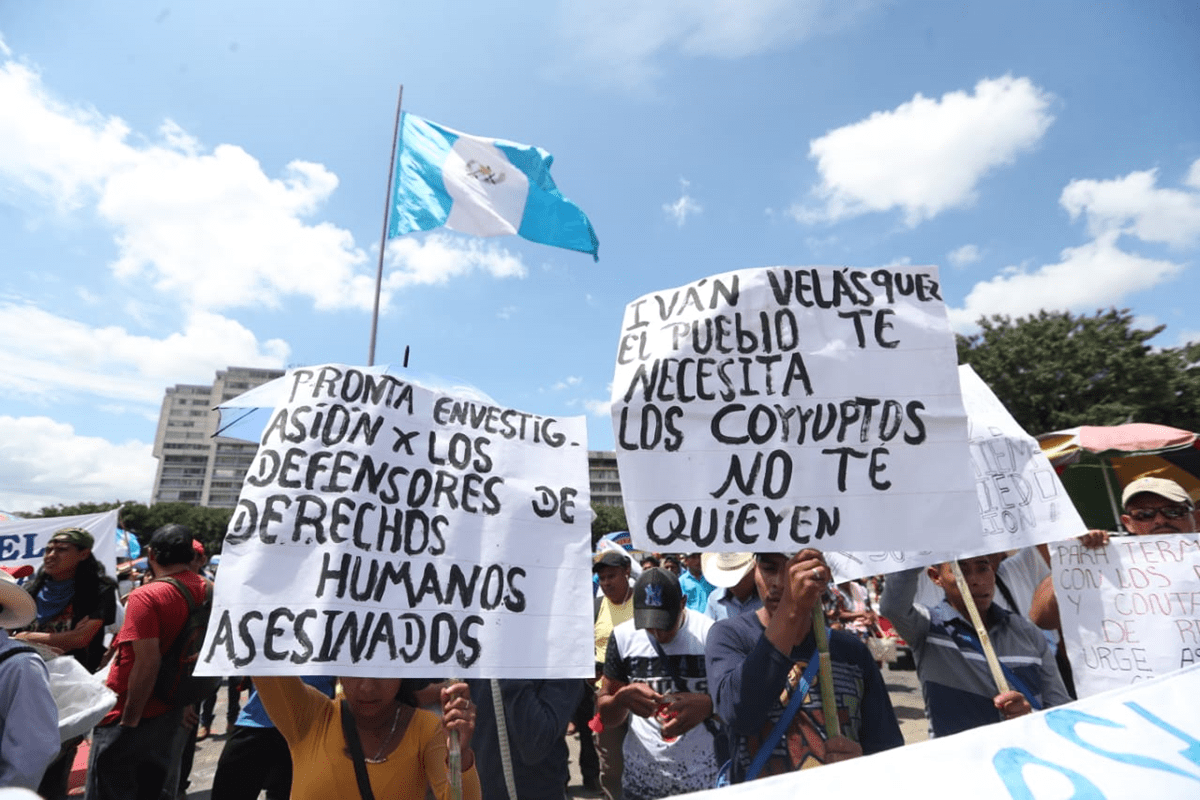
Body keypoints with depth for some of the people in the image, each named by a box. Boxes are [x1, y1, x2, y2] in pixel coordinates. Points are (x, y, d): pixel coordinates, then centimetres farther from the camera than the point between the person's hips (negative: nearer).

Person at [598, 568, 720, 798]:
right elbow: (606, 715, 0)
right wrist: (623, 698, -22)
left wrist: (709, 705, -31)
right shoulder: (623, 636, -6)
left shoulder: (712, 633, -13)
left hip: (705, 778, -1)